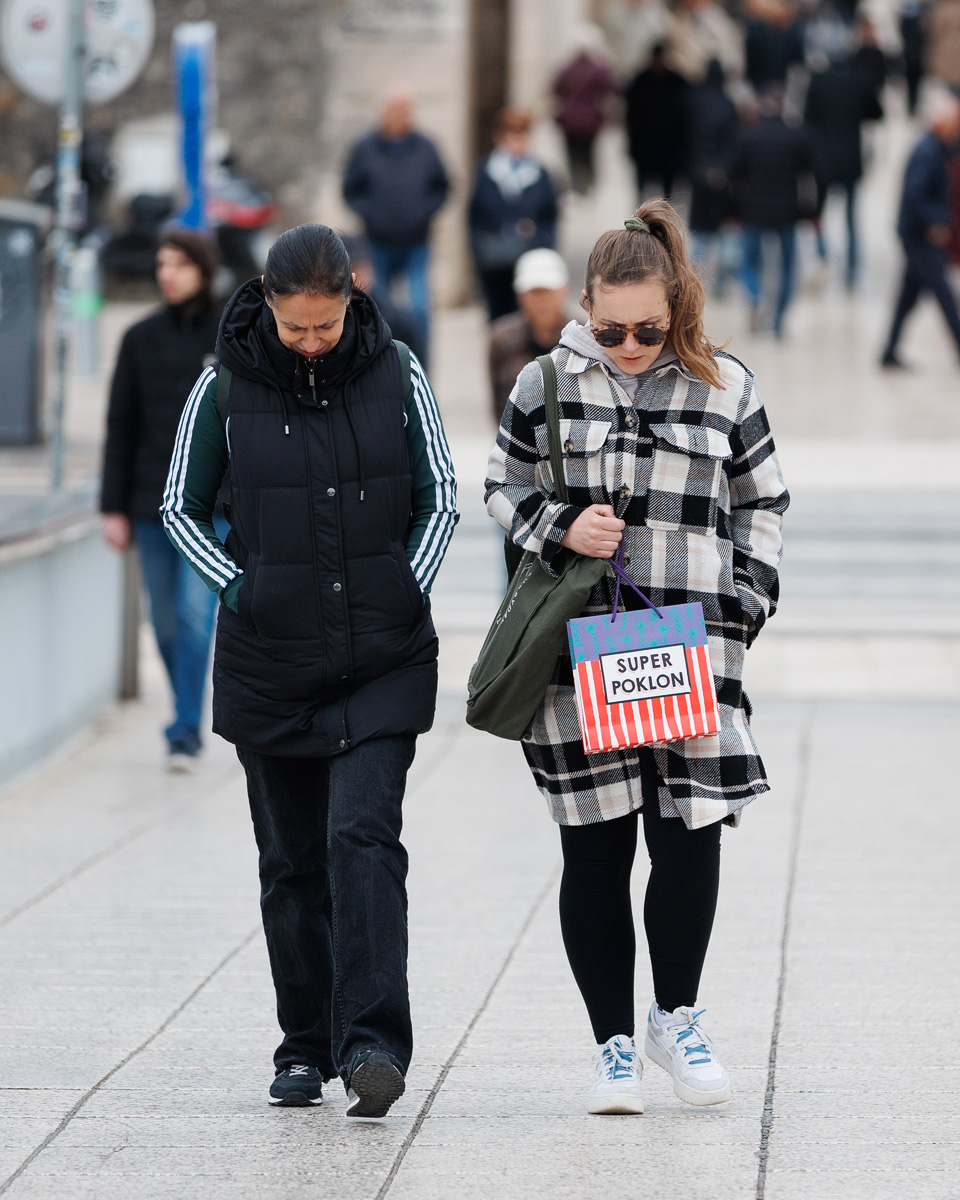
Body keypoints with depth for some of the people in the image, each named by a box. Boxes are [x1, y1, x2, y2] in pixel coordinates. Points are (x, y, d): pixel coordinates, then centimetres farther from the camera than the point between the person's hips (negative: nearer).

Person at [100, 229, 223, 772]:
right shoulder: (141, 339, 6)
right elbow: (120, 427, 7)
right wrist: (114, 508, 2)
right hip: (154, 501, 3)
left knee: (196, 611, -15)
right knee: (168, 624, 6)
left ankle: (185, 733, -13)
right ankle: (189, 722, 24)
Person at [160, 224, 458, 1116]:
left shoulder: (396, 377, -1)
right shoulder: (224, 388, -1)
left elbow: (440, 494, 9)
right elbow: (181, 506, 9)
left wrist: (406, 590, -2)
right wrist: (237, 590, -3)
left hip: (382, 658, -1)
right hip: (268, 659, 1)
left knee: (363, 839, -14)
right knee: (293, 859, 7)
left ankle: (371, 1042, -20)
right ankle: (305, 1048, 16)